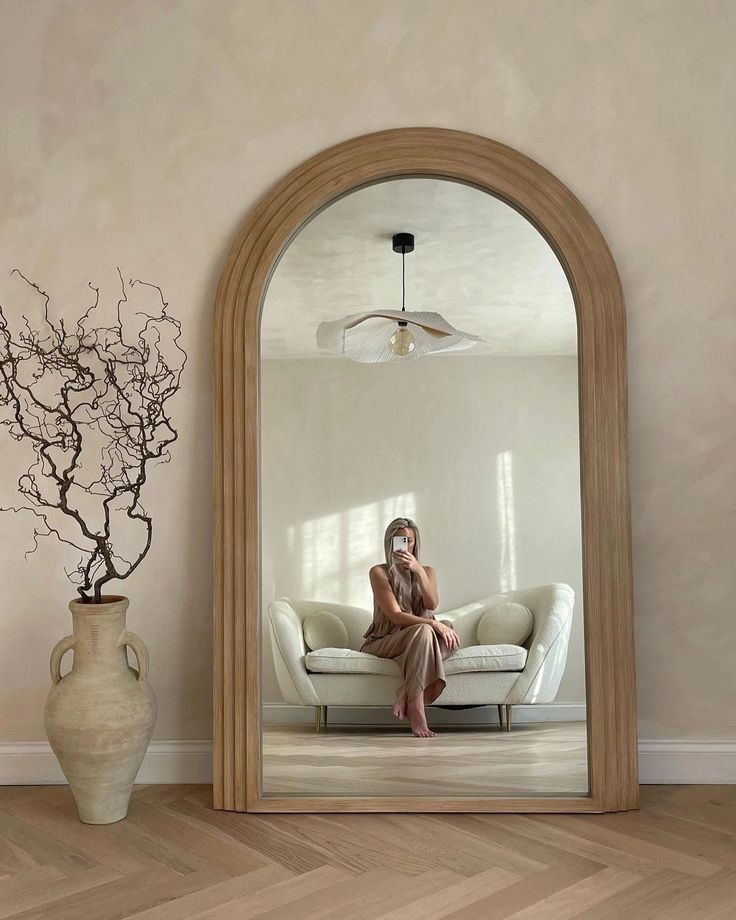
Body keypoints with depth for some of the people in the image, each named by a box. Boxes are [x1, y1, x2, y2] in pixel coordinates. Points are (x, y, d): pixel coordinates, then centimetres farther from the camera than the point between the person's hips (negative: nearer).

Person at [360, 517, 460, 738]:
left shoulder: (426, 571, 12)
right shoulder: (379, 572, -3)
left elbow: (432, 604, -8)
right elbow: (395, 616, -15)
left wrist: (418, 570, -21)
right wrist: (434, 624, -26)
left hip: (418, 643, 4)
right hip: (384, 642, -4)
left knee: (451, 636, -28)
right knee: (424, 631, -35)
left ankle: (405, 695, -32)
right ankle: (415, 709, -39)